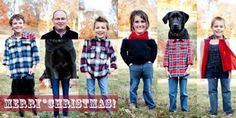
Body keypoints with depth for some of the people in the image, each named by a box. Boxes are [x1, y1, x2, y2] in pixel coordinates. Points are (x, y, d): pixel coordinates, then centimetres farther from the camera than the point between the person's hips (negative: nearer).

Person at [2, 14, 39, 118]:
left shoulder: (30, 36, 3)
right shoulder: (8, 41, 10)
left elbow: (35, 53, 0)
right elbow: (6, 56, 12)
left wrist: (34, 67, -5)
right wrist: (8, 69, 3)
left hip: (28, 72, -2)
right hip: (15, 73, 2)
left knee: (30, 95, 6)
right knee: (18, 96, 9)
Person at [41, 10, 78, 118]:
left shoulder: (74, 36, -7)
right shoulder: (46, 37, -6)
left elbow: (78, 57, -4)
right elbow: (42, 58, -2)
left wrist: (75, 76, -6)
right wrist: (45, 77, -5)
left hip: (67, 72, 0)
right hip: (53, 72, 0)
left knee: (66, 96, 9)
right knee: (55, 96, 5)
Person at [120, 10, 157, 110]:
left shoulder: (149, 38, -5)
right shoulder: (128, 39, -5)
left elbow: (154, 49, 6)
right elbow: (123, 51, 2)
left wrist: (151, 60, -2)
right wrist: (129, 62, -3)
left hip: (147, 65, 0)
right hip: (134, 66, 0)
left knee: (148, 88, 11)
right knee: (133, 87, 13)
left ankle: (151, 105, 20)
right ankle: (132, 104, 28)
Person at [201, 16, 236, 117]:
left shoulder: (226, 42, -6)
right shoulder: (205, 42, -3)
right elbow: (203, 58, 2)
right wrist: (201, 72, 2)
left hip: (224, 70, -1)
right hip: (211, 70, 1)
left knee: (226, 90, 10)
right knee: (212, 91, 10)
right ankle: (213, 111, 20)